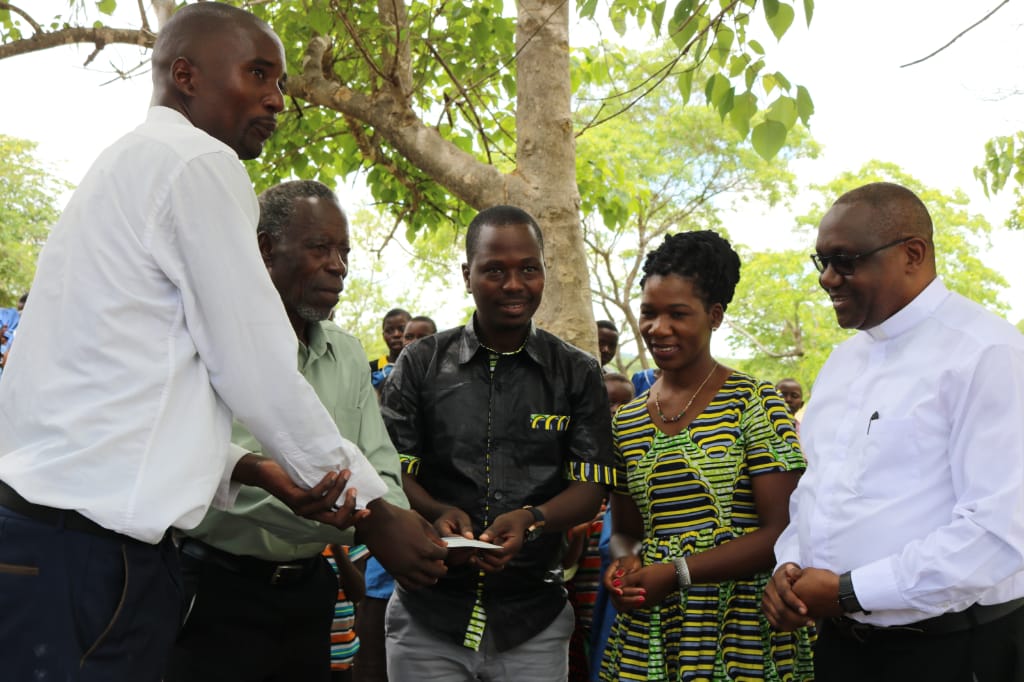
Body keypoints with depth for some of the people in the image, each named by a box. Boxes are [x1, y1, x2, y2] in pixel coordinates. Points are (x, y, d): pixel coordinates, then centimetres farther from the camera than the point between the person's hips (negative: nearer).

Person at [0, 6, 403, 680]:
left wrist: (249, 468, 7)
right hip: (86, 549, -10)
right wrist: (377, 512, 1)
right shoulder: (200, 162, -9)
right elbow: (259, 375, -11)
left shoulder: (123, 166, 21)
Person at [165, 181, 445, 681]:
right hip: (218, 589, -6)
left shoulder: (347, 354, 10)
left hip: (308, 590, 7)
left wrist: (395, 523, -16)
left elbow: (379, 467, 6)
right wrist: (366, 522, -32)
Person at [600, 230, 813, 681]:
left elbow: (783, 530, -12)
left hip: (743, 629, -4)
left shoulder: (755, 403, -7)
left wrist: (678, 571, -17)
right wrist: (625, 562, -8)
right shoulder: (625, 421, 7)